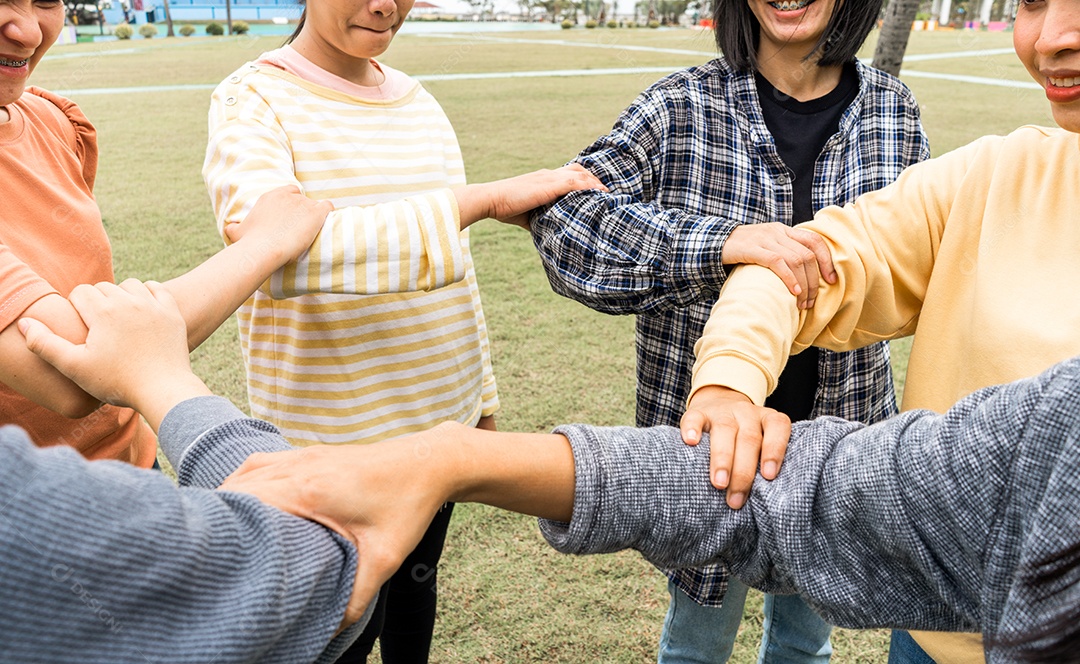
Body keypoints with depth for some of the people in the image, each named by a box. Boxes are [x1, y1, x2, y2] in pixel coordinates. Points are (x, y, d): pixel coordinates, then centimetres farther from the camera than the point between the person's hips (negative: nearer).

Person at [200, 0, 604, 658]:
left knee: (416, 579, 23)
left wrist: (481, 396, 15)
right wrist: (486, 198, -33)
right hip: (336, 435, -5)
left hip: (443, 416, 6)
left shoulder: (419, 102, 7)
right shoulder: (254, 101, -13)